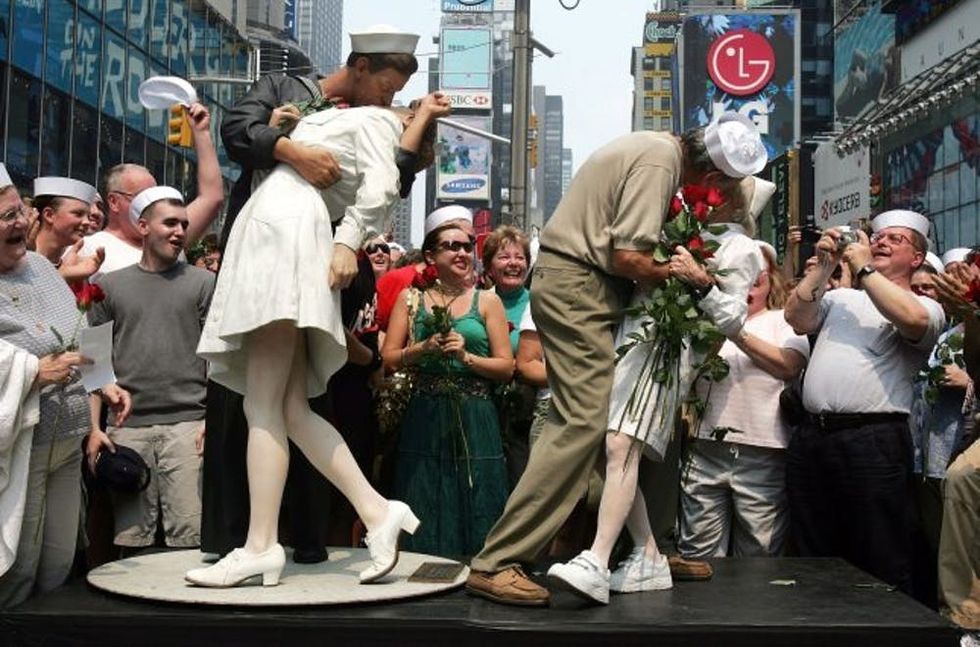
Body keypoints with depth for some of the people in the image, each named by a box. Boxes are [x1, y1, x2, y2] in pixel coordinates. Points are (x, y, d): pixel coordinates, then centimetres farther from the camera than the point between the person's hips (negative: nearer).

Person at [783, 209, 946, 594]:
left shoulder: (926, 307, 5)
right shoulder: (841, 298, 21)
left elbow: (912, 319, -18)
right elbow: (797, 318, 7)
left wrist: (863, 268, -9)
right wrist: (825, 266, 2)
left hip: (873, 439, -5)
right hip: (811, 436, 5)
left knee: (880, 564, -2)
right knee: (813, 559, 14)